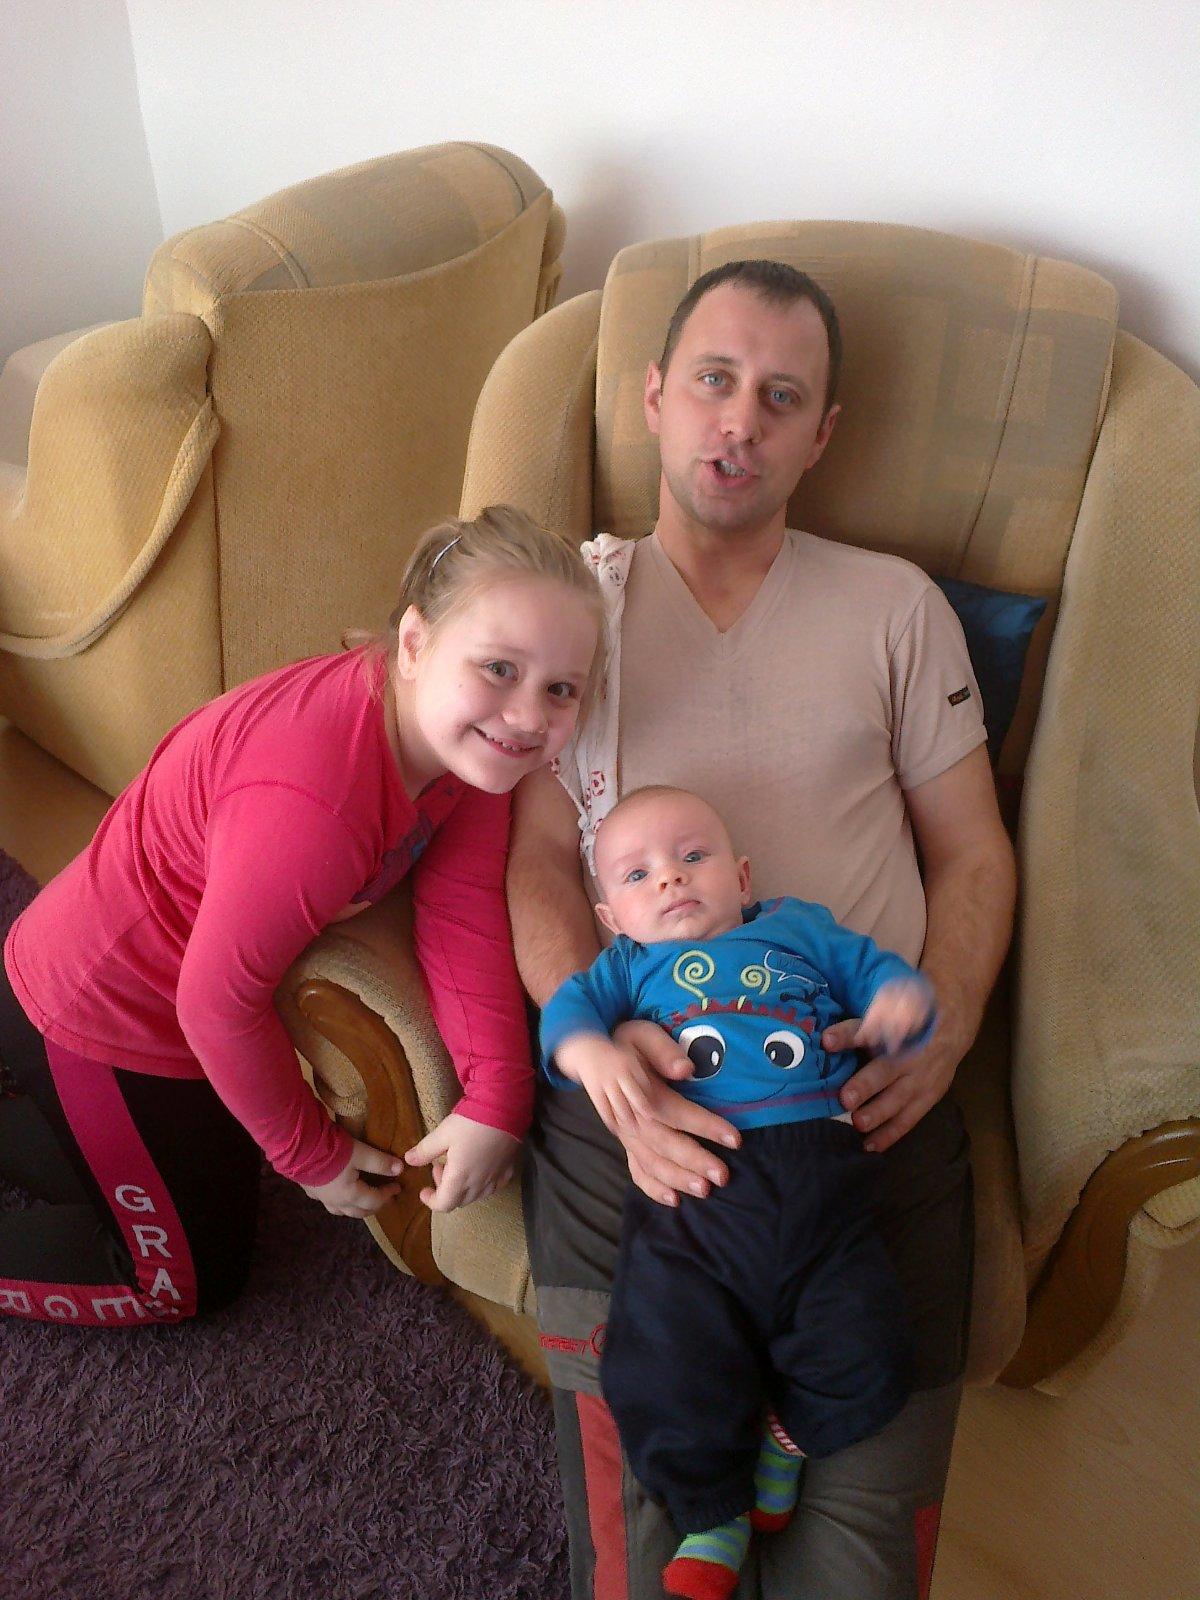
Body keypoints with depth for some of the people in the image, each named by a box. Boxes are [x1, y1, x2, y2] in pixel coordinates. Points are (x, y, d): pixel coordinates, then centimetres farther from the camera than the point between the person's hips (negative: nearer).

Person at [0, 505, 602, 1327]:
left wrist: (497, 1100, -22)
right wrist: (316, 1155, -15)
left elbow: (466, 919, -14)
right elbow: (218, 1000, -30)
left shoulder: (468, 734, -16)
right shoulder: (314, 803, -41)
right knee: (193, 1279, 10)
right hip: (102, 1014, -8)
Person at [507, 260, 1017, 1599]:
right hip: (632, 1097, 0)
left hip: (869, 1099, 1)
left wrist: (943, 1026, -6)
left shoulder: (896, 606, 15)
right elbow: (538, 859, 4)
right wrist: (603, 1043, -14)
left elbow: (972, 852, 14)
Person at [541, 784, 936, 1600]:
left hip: (820, 1174, 1)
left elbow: (876, 969, 18)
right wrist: (589, 1048, -18)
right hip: (690, 1193, 0)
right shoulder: (631, 964, 19)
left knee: (862, 1371, -6)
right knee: (666, 1370, -7)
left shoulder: (802, 929, 21)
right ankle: (713, 1513, 22)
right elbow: (570, 1003, 5)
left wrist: (904, 998, -7)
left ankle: (790, 1432, 28)